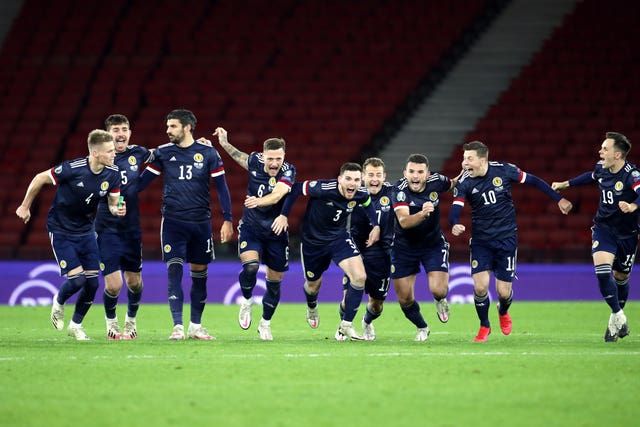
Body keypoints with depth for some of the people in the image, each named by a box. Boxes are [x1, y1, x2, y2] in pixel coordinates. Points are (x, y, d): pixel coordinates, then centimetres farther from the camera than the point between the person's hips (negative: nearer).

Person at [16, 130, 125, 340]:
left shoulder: (113, 174, -10)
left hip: (86, 230, 5)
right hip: (60, 230, -5)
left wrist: (117, 210, -22)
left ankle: (75, 325, 22)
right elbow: (40, 179, -11)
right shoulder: (72, 169, -25)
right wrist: (25, 207, 0)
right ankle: (58, 303, 21)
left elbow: (114, 203, 3)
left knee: (92, 281, -1)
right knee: (76, 279, -14)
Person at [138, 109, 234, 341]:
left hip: (200, 222, 1)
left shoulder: (207, 152, 0)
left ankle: (196, 326, 19)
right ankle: (177, 326, -11)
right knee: (174, 272, -11)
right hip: (172, 221, -1)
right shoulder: (162, 153, 3)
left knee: (199, 274, 8)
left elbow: (221, 186, 2)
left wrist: (227, 220, -2)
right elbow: (143, 181, 8)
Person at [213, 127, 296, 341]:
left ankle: (265, 323, 30)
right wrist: (224, 142, 3)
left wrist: (259, 201, -54)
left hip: (276, 232, 0)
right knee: (250, 266, -26)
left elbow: (277, 195, -36)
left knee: (275, 282, 8)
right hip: (251, 228, 0)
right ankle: (247, 301, 4)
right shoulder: (254, 161, -10)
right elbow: (238, 155, 15)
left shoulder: (288, 172, -18)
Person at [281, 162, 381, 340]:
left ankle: (346, 325, -7)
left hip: (339, 237, 3)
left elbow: (368, 204, 8)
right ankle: (312, 308, 56)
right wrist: (284, 215, -23)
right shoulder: (323, 189, -33)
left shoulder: (361, 194, -17)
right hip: (313, 241, -3)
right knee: (313, 285, 16)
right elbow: (295, 189, -20)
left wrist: (376, 226, -3)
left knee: (360, 277, -20)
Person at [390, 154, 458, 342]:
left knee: (438, 290, -18)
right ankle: (422, 327, 34)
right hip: (404, 246, -1)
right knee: (405, 299, 3)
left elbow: (452, 184, 11)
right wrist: (422, 214, -59)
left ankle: (440, 300, 21)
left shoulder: (436, 181, -16)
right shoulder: (400, 190, -27)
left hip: (433, 243, 1)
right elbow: (404, 222, -42)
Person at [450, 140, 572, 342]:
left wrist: (559, 199, 7)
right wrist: (455, 225, -42)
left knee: (504, 292, -2)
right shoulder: (464, 183, -9)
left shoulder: (503, 170, -10)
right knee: (480, 287, -14)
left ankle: (503, 312, 37)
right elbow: (455, 209, -18)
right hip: (480, 240, 1)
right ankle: (484, 326, 14)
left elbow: (533, 181, 3)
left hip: (506, 238, -1)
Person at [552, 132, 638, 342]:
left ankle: (618, 318, 34)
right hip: (603, 228, 3)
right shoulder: (601, 168, -3)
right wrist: (565, 184, 29)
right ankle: (618, 317, -6)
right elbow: (591, 176, 22)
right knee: (602, 270, -18)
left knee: (621, 277, 11)